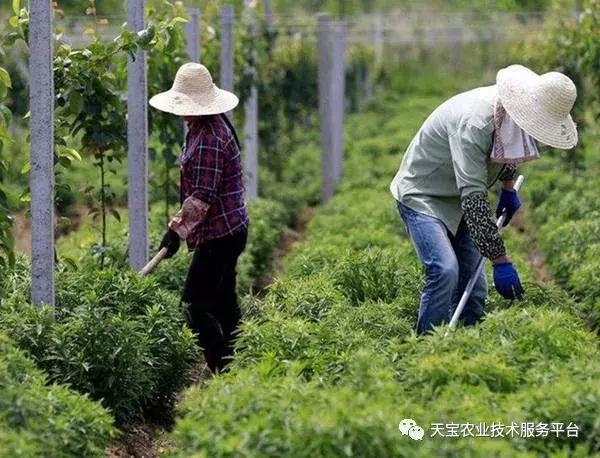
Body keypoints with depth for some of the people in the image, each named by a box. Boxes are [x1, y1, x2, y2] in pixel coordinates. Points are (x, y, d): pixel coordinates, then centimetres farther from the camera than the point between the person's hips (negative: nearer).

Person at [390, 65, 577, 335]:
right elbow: (473, 199, -39)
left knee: (472, 280, 4)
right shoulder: (474, 123, -36)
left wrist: (508, 189, 21)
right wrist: (500, 260, -39)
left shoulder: (512, 113, -9)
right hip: (422, 197, -9)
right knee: (445, 271, -25)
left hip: (458, 201, 9)